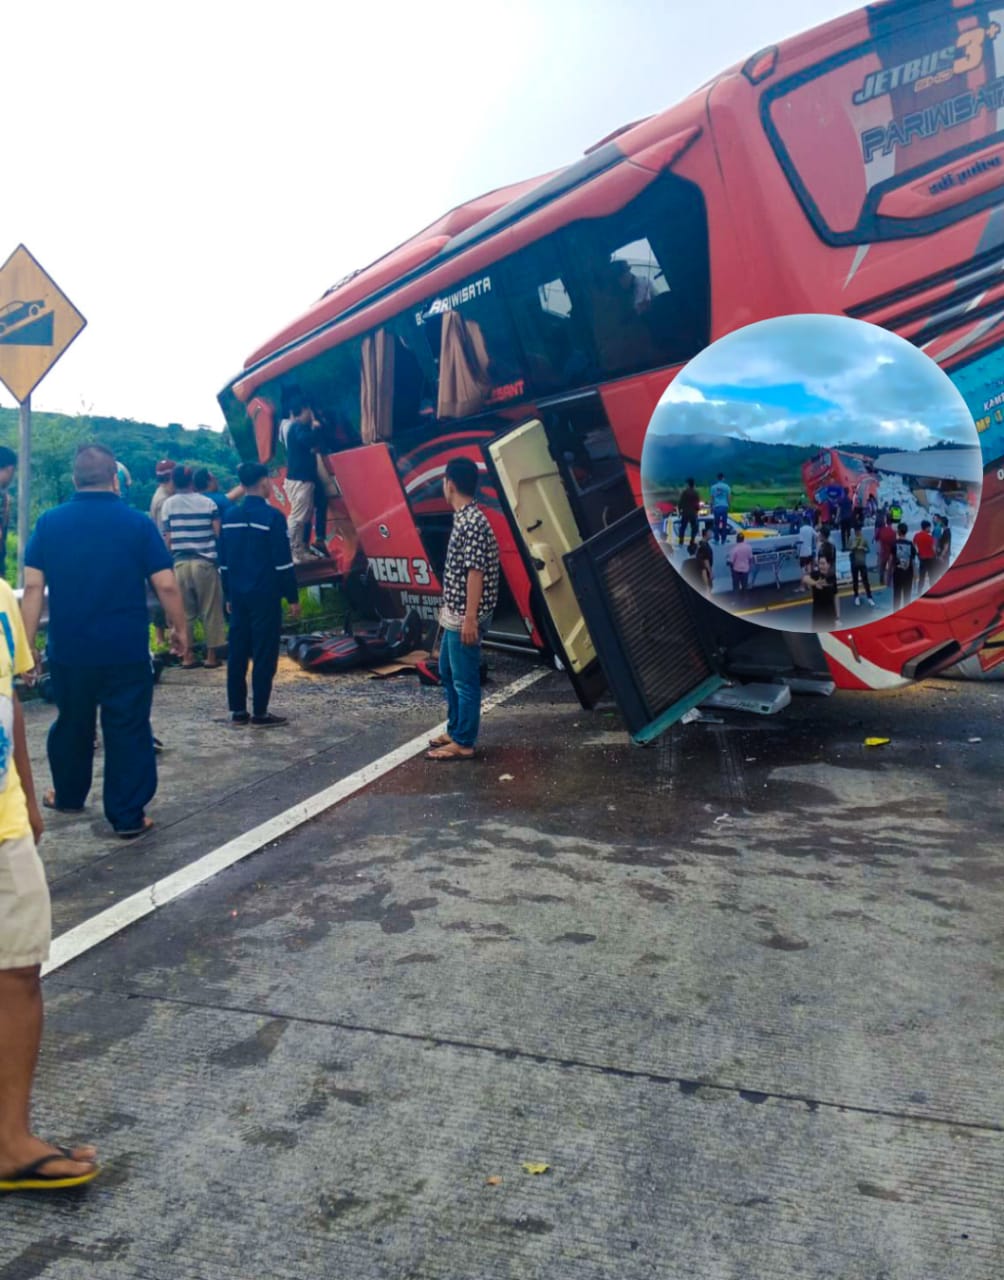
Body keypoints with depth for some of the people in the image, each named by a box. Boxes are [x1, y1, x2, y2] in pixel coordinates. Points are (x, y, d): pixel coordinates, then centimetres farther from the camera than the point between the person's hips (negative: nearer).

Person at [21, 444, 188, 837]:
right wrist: (180, 628, 5)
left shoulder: (49, 522, -2)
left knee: (71, 724, 21)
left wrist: (26, 643, 3)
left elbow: (33, 587, -3)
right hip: (127, 651, -2)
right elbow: (166, 585, -8)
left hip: (68, 649, 3)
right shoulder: (138, 522, -7)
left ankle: (68, 796, 40)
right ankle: (128, 816, 9)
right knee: (128, 731, 6)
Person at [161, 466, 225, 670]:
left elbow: (167, 539, 2)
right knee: (210, 611, 5)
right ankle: (211, 655, 8)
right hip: (205, 562, -1)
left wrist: (171, 558, 14)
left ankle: (187, 655, 9)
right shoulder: (208, 502, 1)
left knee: (184, 611, 8)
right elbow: (218, 533, -4)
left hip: (180, 563, 1)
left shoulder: (168, 504, 2)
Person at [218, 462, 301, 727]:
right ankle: (260, 713, 1)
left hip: (239, 596, 6)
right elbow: (283, 562, -13)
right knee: (264, 654, -1)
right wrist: (293, 597, -6)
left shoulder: (230, 517, 8)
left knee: (237, 653, 9)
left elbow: (224, 561, 13)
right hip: (265, 596, -6)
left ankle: (237, 711, 14)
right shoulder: (272, 516, -11)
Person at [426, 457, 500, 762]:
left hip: (465, 617, -10)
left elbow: (475, 572, -22)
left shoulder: (472, 522, -19)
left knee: (465, 679, 0)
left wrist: (470, 618, -23)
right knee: (448, 672, 20)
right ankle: (455, 731, 32)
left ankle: (463, 743, 10)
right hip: (455, 613, 10)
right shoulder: (463, 518, 11)